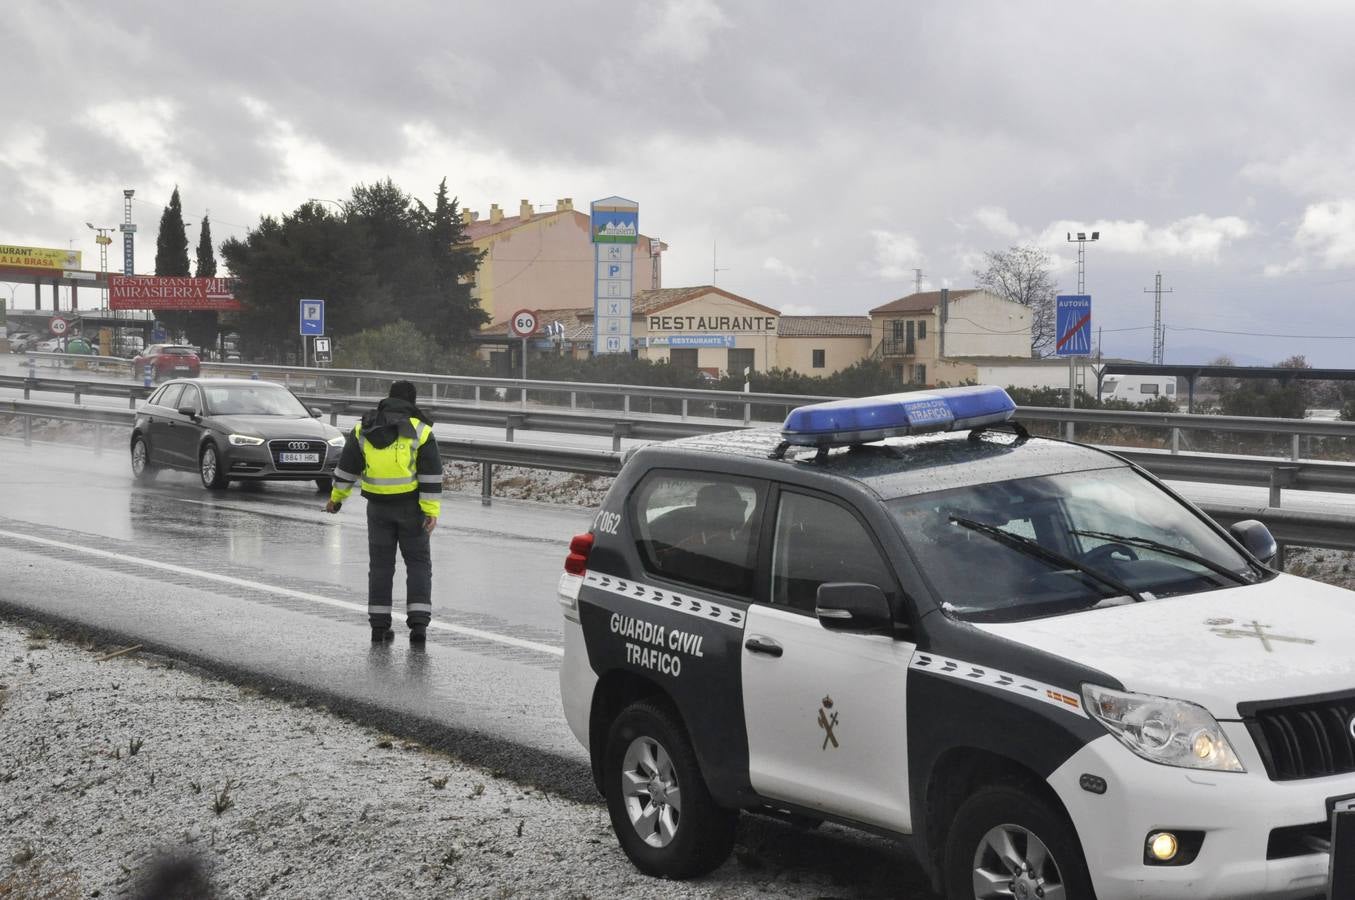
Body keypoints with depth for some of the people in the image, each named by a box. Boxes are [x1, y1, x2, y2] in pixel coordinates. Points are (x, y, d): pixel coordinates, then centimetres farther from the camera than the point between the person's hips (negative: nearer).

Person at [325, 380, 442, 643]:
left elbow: (347, 467, 8)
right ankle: (418, 623, -5)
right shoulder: (420, 431, -7)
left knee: (380, 565, 10)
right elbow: (431, 474, -11)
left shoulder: (364, 430, 3)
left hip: (379, 507, 2)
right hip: (410, 506, -2)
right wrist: (432, 511, -11)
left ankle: (379, 625, 8)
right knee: (418, 563, 5)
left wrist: (336, 497, 20)